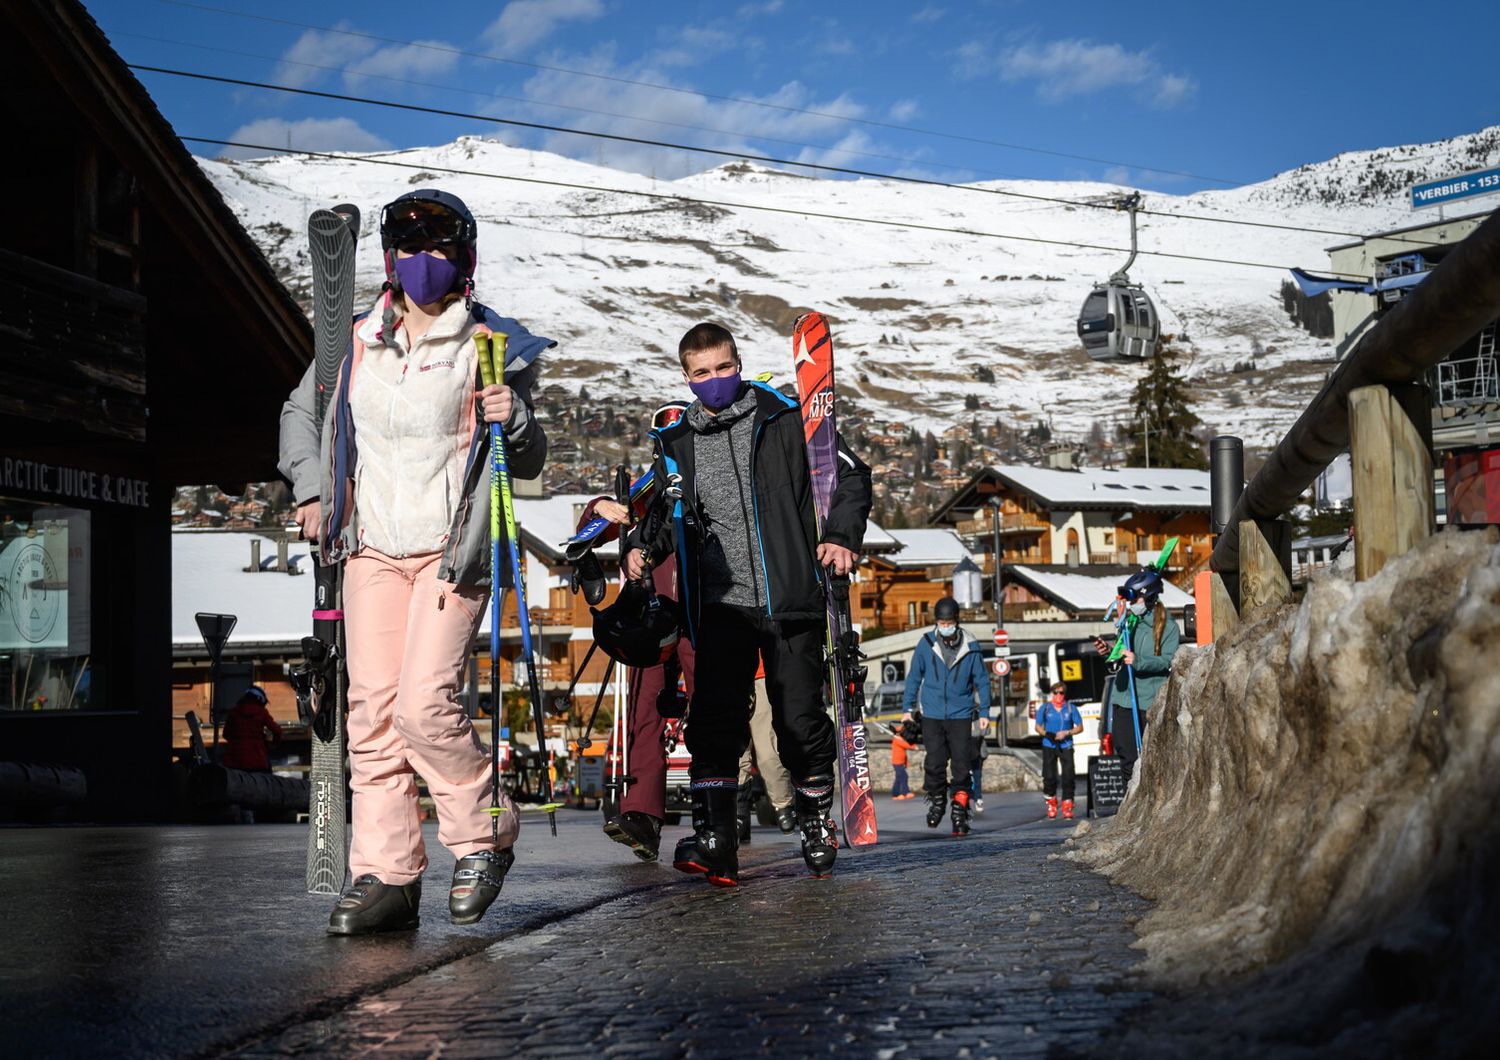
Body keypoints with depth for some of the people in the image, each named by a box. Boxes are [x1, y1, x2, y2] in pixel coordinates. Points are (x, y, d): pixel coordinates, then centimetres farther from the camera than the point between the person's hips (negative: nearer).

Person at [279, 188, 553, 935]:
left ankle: (485, 834, 7)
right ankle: (385, 876, 3)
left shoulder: (492, 346, 0)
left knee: (424, 704, -15)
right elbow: (301, 411, 27)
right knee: (373, 709, -1)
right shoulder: (357, 343, 9)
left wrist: (515, 423, -18)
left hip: (452, 549, -4)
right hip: (372, 545, 4)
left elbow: (528, 465, 3)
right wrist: (311, 490, 15)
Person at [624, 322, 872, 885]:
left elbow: (851, 473, 6)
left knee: (800, 718, 2)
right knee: (714, 721, -8)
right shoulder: (676, 445, 13)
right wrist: (642, 548, 4)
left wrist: (841, 536, -7)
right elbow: (667, 515, 25)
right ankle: (713, 840, -8)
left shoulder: (783, 420, 3)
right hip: (719, 604, 2)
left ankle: (818, 822, 23)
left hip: (788, 601, -2)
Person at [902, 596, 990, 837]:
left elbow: (982, 680, 7)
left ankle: (960, 812, 3)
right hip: (932, 715, 0)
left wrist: (984, 711, 4)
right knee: (934, 763, -1)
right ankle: (937, 801, 22)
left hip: (960, 716, 0)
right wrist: (908, 707, 8)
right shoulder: (926, 644, -1)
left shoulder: (970, 647, -2)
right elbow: (914, 676, 9)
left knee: (961, 765, -3)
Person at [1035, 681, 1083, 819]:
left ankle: (1067, 807, 0)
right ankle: (1051, 802, 20)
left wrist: (1067, 733, -13)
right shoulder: (1045, 708, 4)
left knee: (1068, 776, -7)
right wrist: (1046, 734, -11)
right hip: (1049, 746, 1)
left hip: (1066, 746, -1)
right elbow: (1038, 726, 10)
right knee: (1049, 776, 0)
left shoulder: (1071, 708, 1)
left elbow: (1079, 727, 5)